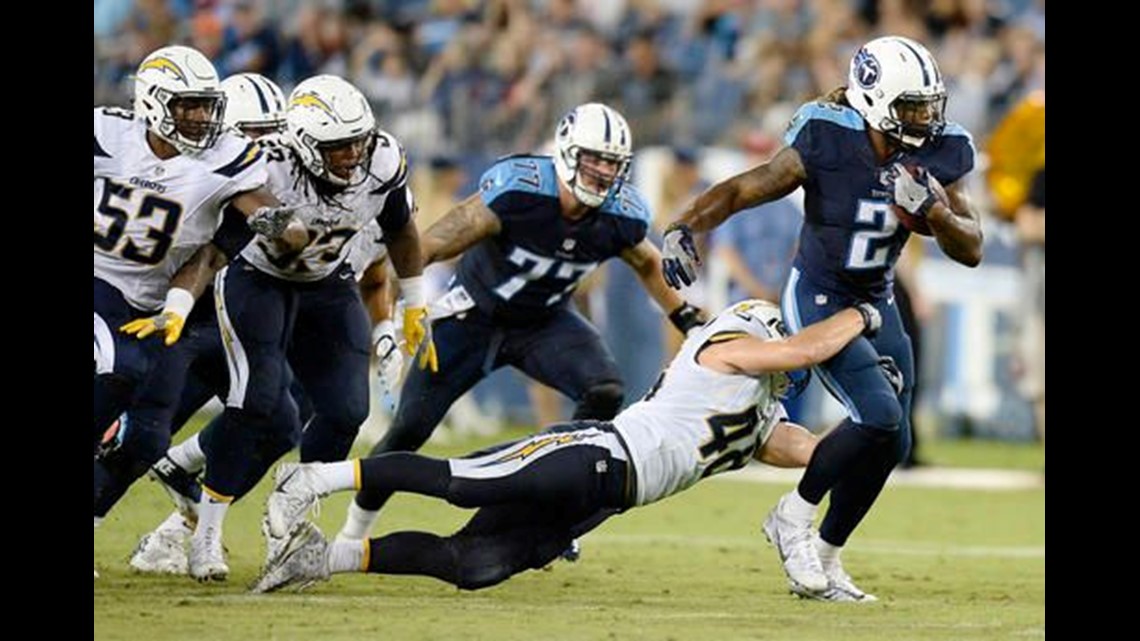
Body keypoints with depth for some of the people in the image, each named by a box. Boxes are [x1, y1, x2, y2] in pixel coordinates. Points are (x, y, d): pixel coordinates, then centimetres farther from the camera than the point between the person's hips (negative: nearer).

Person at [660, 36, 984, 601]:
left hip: (877, 303, 6)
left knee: (892, 443, 4)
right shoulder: (825, 144, -23)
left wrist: (932, 209, -27)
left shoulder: (939, 156, -9)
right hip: (817, 299, -6)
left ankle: (824, 560, 22)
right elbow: (742, 191, -23)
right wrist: (684, 229, -40)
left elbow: (971, 250, -7)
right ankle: (794, 516, -1)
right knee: (879, 414, -22)